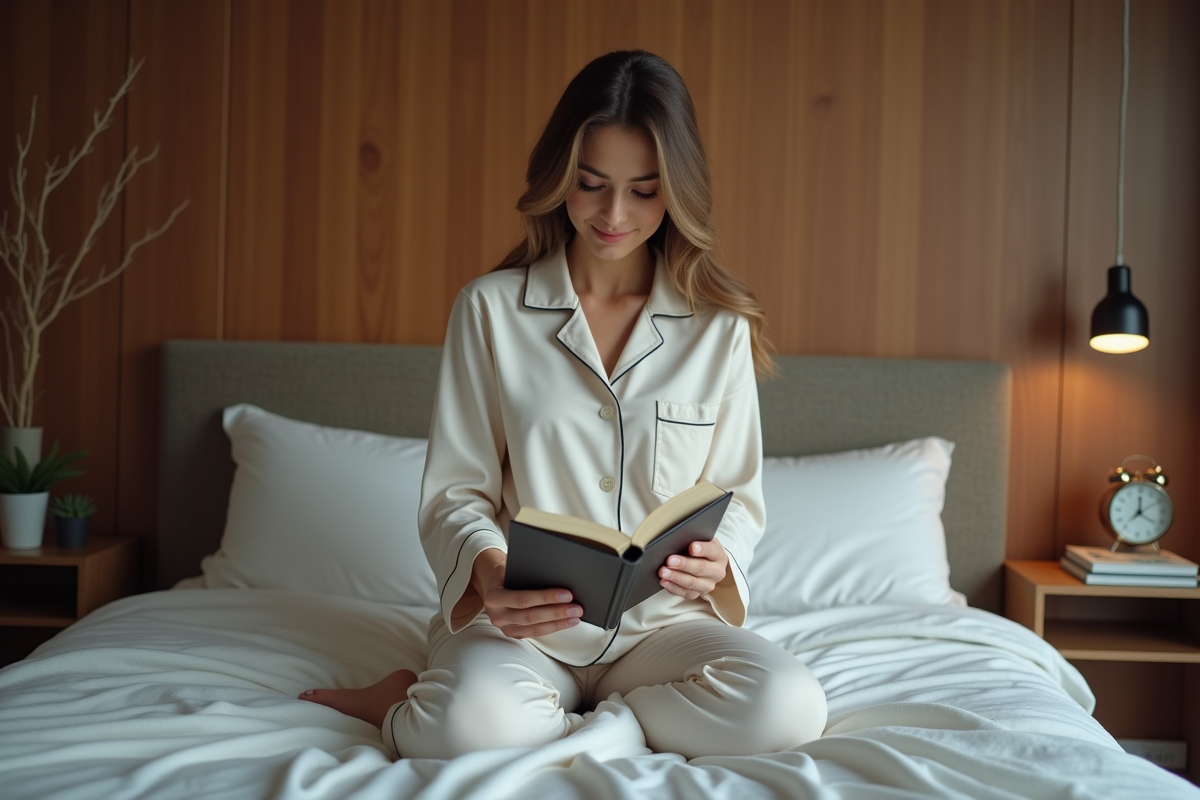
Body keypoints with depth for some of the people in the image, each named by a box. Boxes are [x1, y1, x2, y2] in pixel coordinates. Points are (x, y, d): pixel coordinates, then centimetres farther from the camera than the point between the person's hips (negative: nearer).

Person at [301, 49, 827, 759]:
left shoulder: (720, 326, 6)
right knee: (472, 719, -40)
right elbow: (455, 488, 1)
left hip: (661, 621, 4)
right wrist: (486, 567, -22)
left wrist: (717, 559, -15)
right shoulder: (490, 308, 2)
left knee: (790, 708, -30)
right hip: (523, 622, -3)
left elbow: (739, 494, 9)